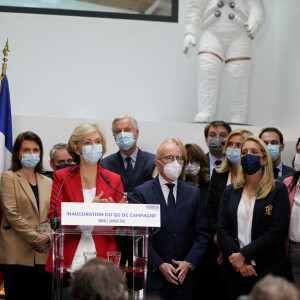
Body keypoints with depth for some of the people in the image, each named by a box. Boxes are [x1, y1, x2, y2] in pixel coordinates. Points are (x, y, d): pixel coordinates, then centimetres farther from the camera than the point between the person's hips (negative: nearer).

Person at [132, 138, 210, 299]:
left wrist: (189, 262, -7)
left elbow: (202, 234, 7)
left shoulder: (194, 193, 9)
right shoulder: (142, 192, 0)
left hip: (184, 276, 2)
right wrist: (159, 265, -13)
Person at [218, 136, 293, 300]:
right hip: (236, 273, 3)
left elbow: (277, 232, -9)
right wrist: (237, 259, -13)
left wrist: (244, 255, -14)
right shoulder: (230, 191, 11)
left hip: (269, 270, -3)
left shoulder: (278, 190, 0)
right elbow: (222, 229, 2)